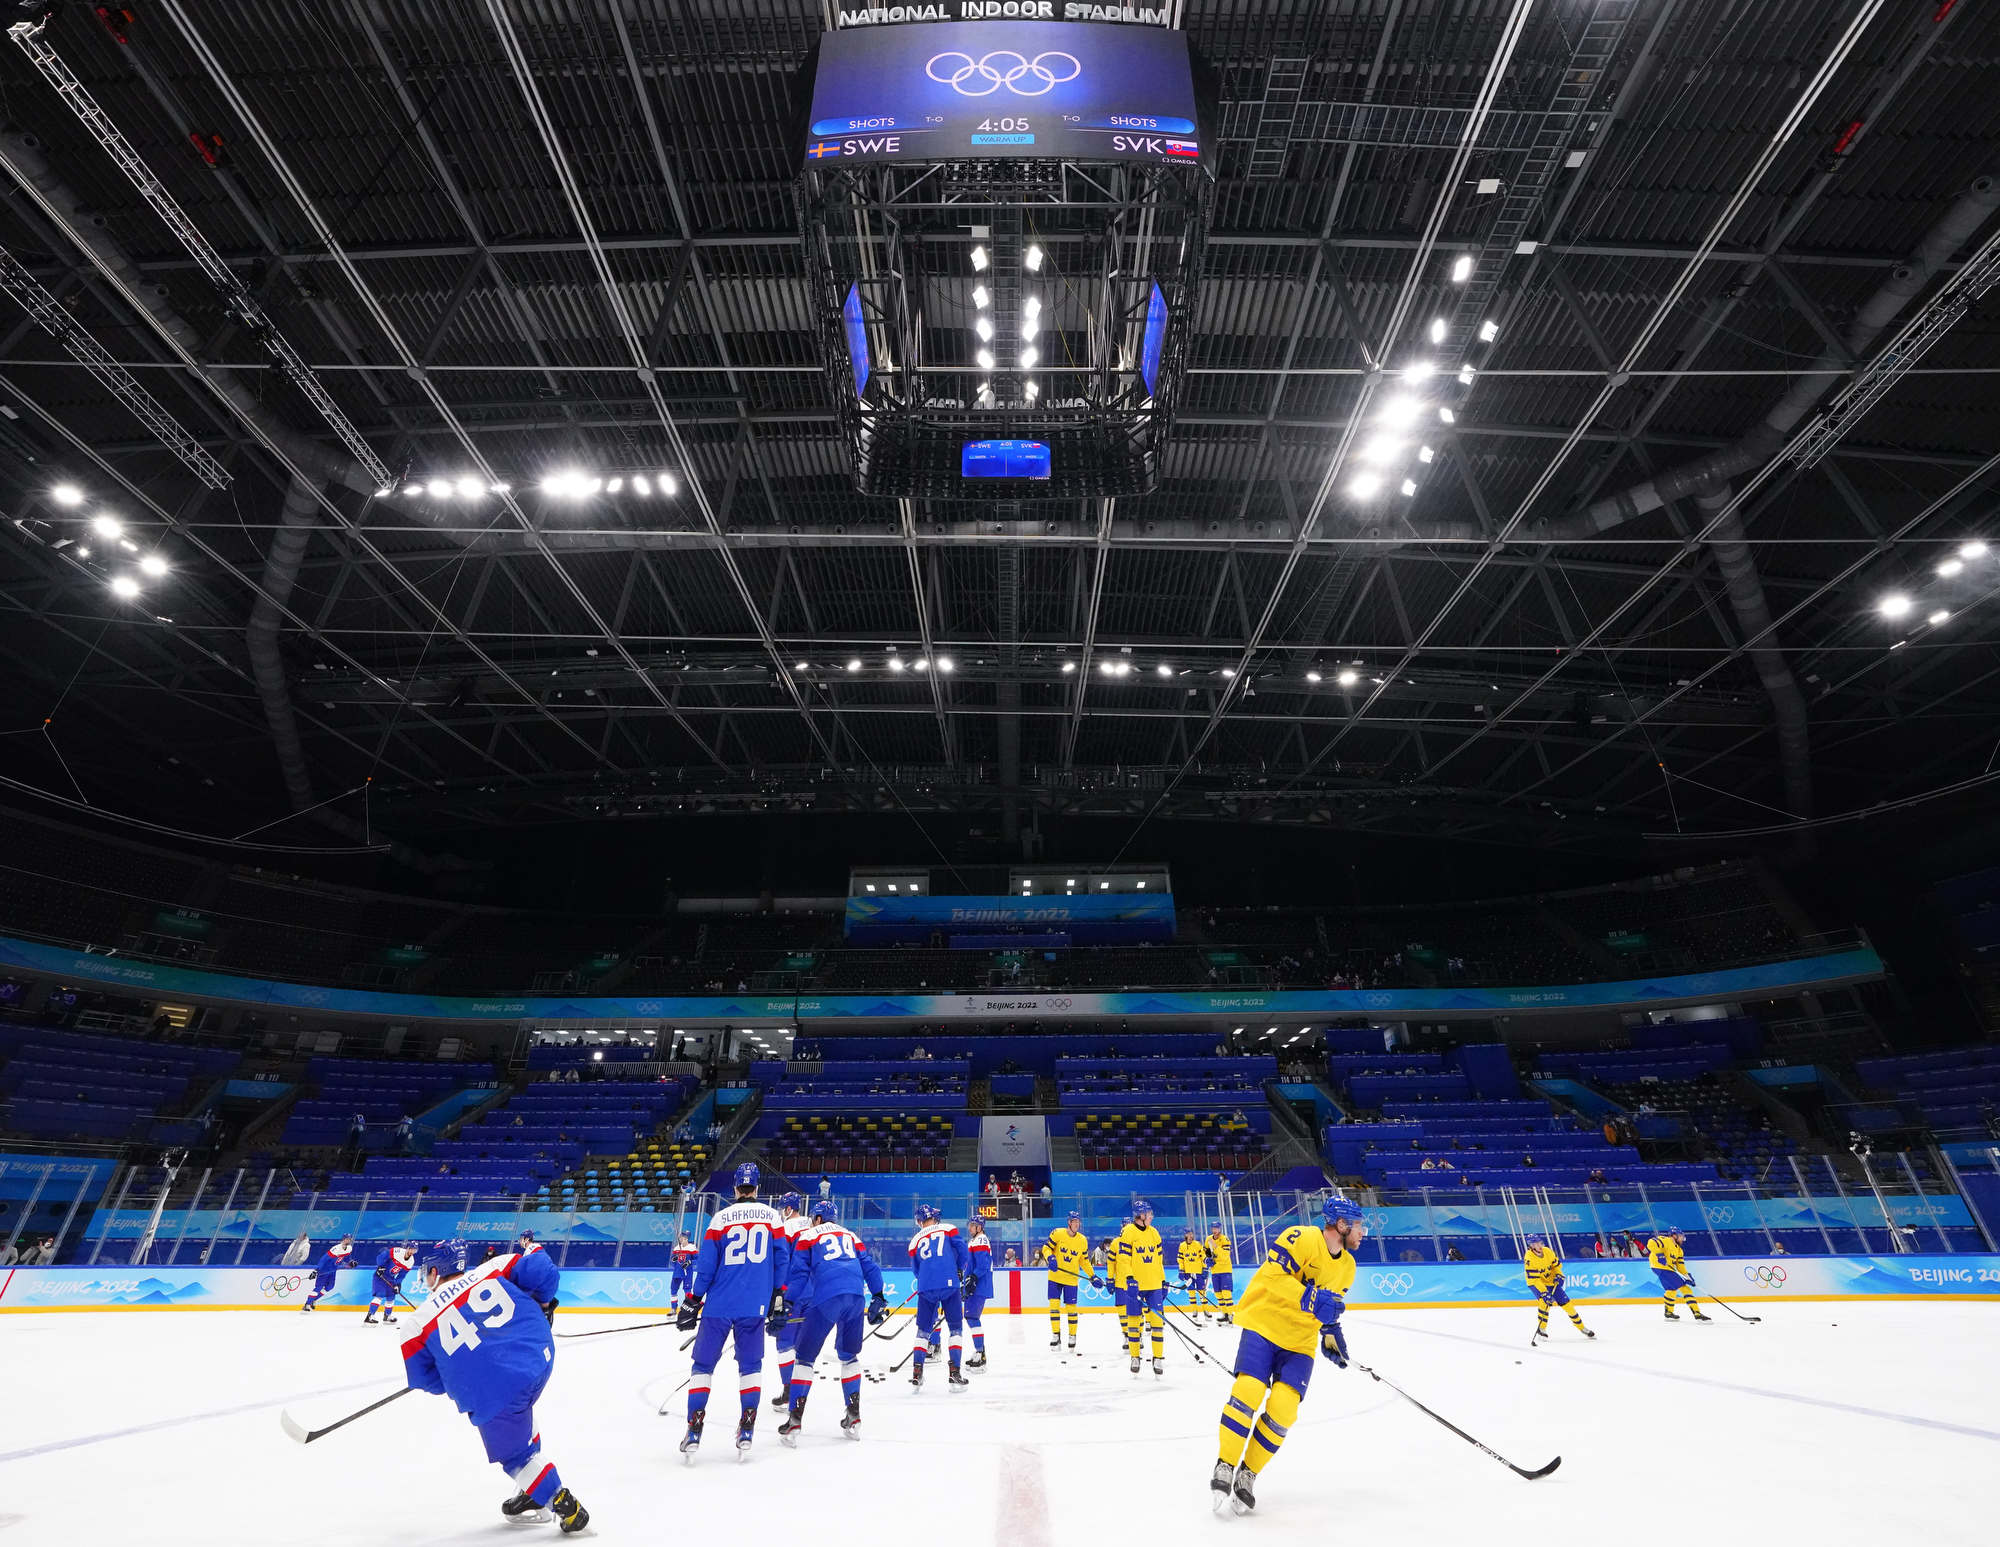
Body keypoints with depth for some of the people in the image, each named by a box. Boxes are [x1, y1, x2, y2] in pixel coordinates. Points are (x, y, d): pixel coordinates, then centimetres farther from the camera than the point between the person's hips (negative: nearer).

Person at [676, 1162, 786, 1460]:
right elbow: (781, 1262, 7)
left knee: (703, 1364, 14)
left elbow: (706, 1265, -1)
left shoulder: (720, 1218, 0)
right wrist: (778, 1304, 15)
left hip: (719, 1305, -1)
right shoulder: (772, 1216, 4)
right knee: (751, 1365, 15)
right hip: (755, 1307, 1)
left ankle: (693, 1434, 11)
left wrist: (692, 1304, 8)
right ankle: (746, 1434, 11)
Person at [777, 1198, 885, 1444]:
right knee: (849, 1355, 21)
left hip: (825, 1299, -4)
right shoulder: (850, 1235, 27)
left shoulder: (807, 1235, 15)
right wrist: (879, 1298, 26)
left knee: (805, 1356, 10)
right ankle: (854, 1418, 20)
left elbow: (799, 1273, 6)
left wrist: (788, 1303, 8)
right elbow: (869, 1266, 23)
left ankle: (794, 1420, 4)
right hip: (855, 1297, 4)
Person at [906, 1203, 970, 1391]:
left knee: (923, 1330, 16)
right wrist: (962, 1273, 21)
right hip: (949, 1284, -2)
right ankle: (954, 1372, 3)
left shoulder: (915, 1241, 16)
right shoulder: (949, 1229, 9)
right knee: (956, 1328, 10)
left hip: (926, 1288, 2)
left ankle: (917, 1373, 10)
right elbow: (963, 1252, 5)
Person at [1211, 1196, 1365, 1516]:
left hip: (1300, 1342, 6)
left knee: (1283, 1409, -10)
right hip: (1263, 1324, -6)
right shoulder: (1302, 1238, -18)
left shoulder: (1347, 1266, 9)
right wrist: (1311, 1299, -34)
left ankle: (1248, 1473, 8)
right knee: (1249, 1390, -19)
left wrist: (1331, 1333, 9)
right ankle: (1225, 1465, 1)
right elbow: (1274, 1273, -26)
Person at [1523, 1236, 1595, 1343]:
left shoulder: (1547, 1251, -13)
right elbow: (1534, 1279, -29)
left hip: (1551, 1281, 5)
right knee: (1544, 1301, -26)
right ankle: (1541, 1331, -14)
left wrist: (1558, 1275, -10)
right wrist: (1544, 1293, -35)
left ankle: (1582, 1327, 26)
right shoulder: (1529, 1258, -28)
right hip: (1535, 1283, -5)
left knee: (1566, 1303, 5)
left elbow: (1556, 1264, 6)